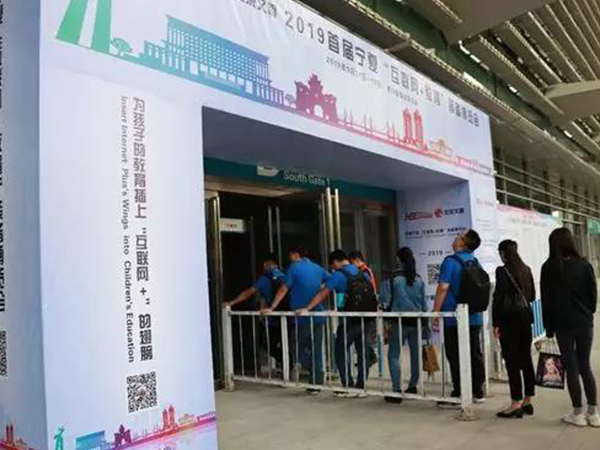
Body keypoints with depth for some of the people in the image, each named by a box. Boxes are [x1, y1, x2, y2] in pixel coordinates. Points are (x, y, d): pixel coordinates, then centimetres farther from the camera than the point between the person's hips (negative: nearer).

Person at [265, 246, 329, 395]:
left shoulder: (294, 268, -4)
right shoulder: (318, 268, 13)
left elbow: (283, 290, -6)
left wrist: (271, 308, -2)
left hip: (303, 317, -6)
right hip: (319, 316, 6)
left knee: (298, 349, 7)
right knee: (316, 351, 10)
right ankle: (316, 385, 13)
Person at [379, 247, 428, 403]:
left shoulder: (393, 278, -8)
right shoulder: (419, 279, 5)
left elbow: (384, 301, -6)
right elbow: (424, 302, 9)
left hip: (400, 321, -5)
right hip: (416, 320, 5)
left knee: (394, 355, 2)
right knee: (416, 353, 16)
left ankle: (397, 390, -3)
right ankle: (413, 386, 24)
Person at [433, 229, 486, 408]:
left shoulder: (451, 261, -12)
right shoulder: (476, 262, 10)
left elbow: (443, 288, -18)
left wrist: (435, 313, -12)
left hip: (454, 318, -7)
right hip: (475, 317, 7)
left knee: (456, 358, -2)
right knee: (475, 354, 12)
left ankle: (458, 395, 1)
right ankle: (477, 392, 20)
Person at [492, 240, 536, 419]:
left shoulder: (502, 271, -12)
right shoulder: (526, 270, 7)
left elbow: (498, 298, -15)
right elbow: (532, 296, 14)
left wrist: (496, 324, -10)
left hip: (509, 319, -7)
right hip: (526, 317, 7)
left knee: (512, 361, -2)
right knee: (526, 359, 12)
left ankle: (516, 404, 2)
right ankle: (527, 401, 20)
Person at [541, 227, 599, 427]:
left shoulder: (549, 267, -6)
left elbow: (546, 299, -4)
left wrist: (549, 327, 2)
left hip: (563, 324, -2)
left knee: (571, 367, 5)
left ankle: (578, 413, 10)